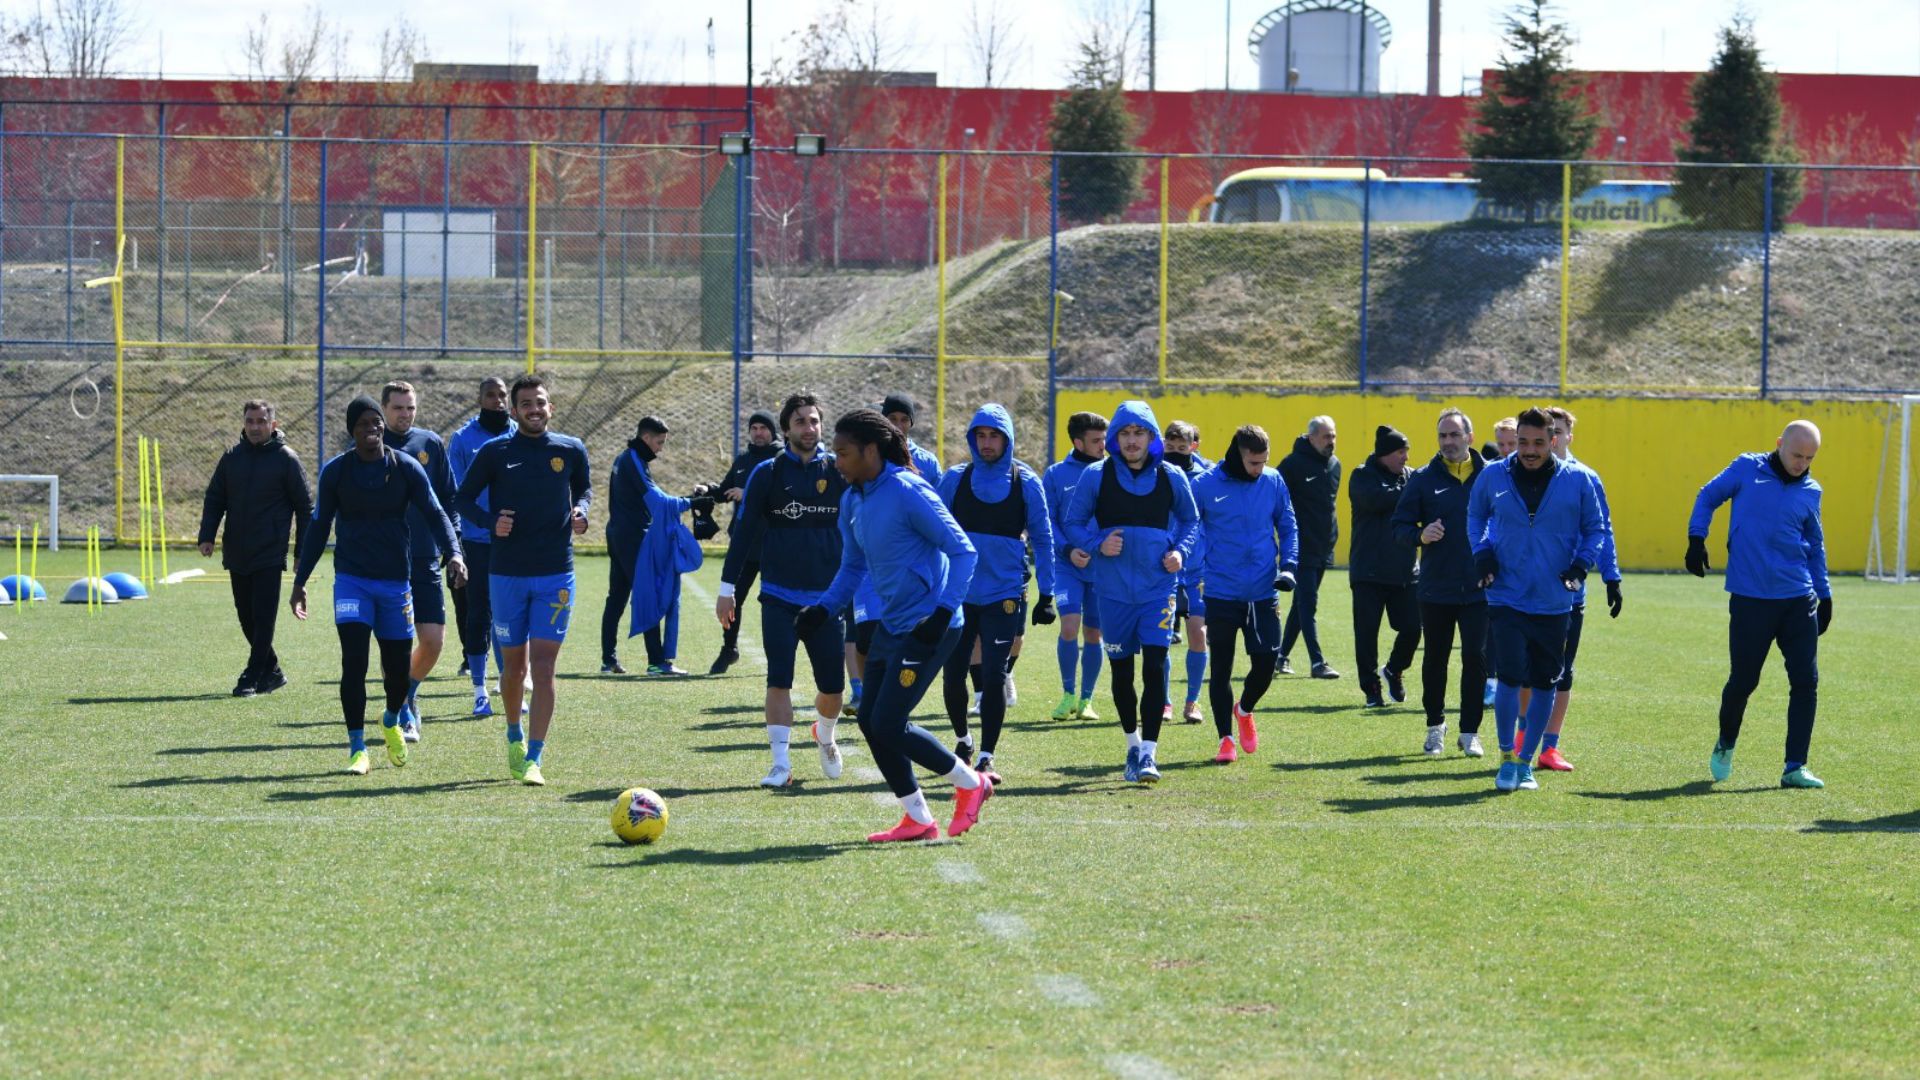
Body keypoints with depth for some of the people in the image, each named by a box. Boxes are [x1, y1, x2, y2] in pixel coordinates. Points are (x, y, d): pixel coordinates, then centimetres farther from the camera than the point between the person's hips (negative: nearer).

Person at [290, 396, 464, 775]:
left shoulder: (406, 468, -1)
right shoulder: (335, 472, 0)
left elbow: (435, 514, -3)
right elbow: (318, 527, 8)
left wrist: (453, 552, -21)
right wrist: (300, 581, 8)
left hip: (396, 580, 1)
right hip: (352, 579, -1)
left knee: (398, 666, 6)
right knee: (354, 661, -13)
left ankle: (392, 721, 39)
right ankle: (357, 749, -5)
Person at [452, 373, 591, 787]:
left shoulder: (570, 450, 3)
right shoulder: (495, 453, -1)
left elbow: (584, 488, 20)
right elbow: (462, 499, 6)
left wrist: (581, 511, -2)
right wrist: (490, 521, -12)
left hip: (555, 575, 0)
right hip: (507, 574, 0)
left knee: (543, 667, -9)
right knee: (514, 666, 9)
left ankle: (533, 759, -9)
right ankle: (514, 735, 36)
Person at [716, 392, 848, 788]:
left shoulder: (839, 472, 3)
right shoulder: (767, 473, -1)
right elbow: (744, 530, 2)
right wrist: (727, 588, 0)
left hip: (826, 597, 2)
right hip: (779, 596, -2)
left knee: (832, 686, 4)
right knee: (779, 679, -13)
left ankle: (824, 736, 35)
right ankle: (780, 763, -8)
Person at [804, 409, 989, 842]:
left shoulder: (908, 493, -17)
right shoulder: (853, 501, 8)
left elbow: (963, 551, -16)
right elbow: (853, 566, 21)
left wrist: (944, 611, -24)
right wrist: (824, 608, 7)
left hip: (927, 628, -9)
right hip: (891, 625, 9)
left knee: (889, 725, -9)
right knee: (870, 722, 6)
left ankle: (971, 783, 11)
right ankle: (918, 819, 17)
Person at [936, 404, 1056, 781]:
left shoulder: (1026, 483, -1)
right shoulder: (955, 479, 1)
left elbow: (1042, 539, 5)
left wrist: (1046, 595, 3)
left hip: (1004, 595, -1)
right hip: (957, 594, 1)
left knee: (993, 676, -7)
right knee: (953, 675, 4)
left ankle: (986, 758, 2)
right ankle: (963, 740, 30)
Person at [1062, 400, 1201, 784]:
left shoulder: (1172, 478, 1)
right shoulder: (1097, 475, -3)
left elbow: (1190, 520, 16)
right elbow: (1074, 523, 5)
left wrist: (1180, 551, -2)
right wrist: (1097, 545, -14)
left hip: (1158, 588, 0)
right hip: (1113, 590, 1)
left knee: (1155, 666, -12)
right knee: (1121, 669, 10)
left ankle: (1148, 753, -11)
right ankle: (1133, 745, 29)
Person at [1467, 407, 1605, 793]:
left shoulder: (1576, 481, -3)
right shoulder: (1493, 476, -1)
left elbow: (1596, 527, 9)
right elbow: (1475, 515, 17)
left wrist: (1582, 562, -8)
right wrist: (1481, 552, 1)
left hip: (1554, 603, 1)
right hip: (1507, 598, -1)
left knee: (1544, 685, 7)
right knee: (1511, 678, -13)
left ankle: (1525, 761, 23)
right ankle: (1507, 757, 5)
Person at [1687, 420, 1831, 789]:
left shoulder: (1810, 491, 9)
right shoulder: (1746, 469, -1)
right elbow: (1708, 496, 10)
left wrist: (1825, 593, 18)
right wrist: (1696, 539, -2)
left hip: (1799, 601, 3)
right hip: (1750, 599, -3)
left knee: (1806, 682, -3)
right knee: (1742, 681, 2)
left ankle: (1795, 768, 4)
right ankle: (1725, 745, 30)